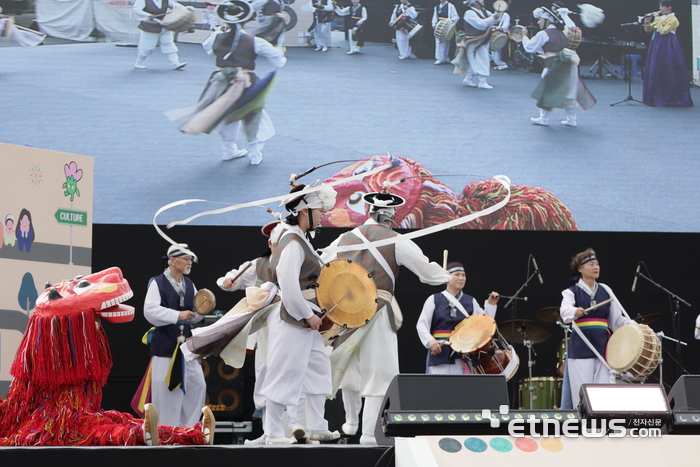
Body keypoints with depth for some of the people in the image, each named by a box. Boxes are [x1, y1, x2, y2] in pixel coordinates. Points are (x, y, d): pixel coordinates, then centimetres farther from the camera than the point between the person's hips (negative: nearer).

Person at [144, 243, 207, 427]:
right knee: (165, 391, -5)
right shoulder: (158, 283, -8)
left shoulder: (189, 285, 12)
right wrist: (177, 315, -24)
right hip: (165, 344, -7)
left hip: (185, 343, 7)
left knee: (197, 386, 5)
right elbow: (150, 310, -19)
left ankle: (187, 429, 16)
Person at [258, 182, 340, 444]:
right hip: (292, 320, -11)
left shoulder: (303, 240, 13)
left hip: (305, 319, 11)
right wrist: (307, 315, -20)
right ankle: (272, 434, 4)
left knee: (318, 368, 14)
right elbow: (288, 285, -26)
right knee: (285, 375, -4)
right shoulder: (293, 243, -19)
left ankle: (316, 427, 20)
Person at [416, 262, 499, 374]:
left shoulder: (470, 301, 13)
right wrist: (430, 341, -15)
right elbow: (422, 325, 1)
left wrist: (490, 305, 1)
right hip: (440, 352, -2)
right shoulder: (434, 299, 6)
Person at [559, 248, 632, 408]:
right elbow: (565, 310, -20)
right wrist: (576, 312, -42)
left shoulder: (605, 290, 15)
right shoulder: (572, 292, 2)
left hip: (603, 346, 4)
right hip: (581, 347, -4)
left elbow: (617, 319, 17)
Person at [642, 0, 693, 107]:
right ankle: (657, 96, 13)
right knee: (654, 70, 8)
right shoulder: (660, 17, 15)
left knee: (668, 71, -8)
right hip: (657, 45, 9)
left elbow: (664, 30, -20)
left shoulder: (673, 19, -8)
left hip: (668, 47, -9)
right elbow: (648, 29, 14)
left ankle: (669, 98, -5)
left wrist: (657, 21, -13)